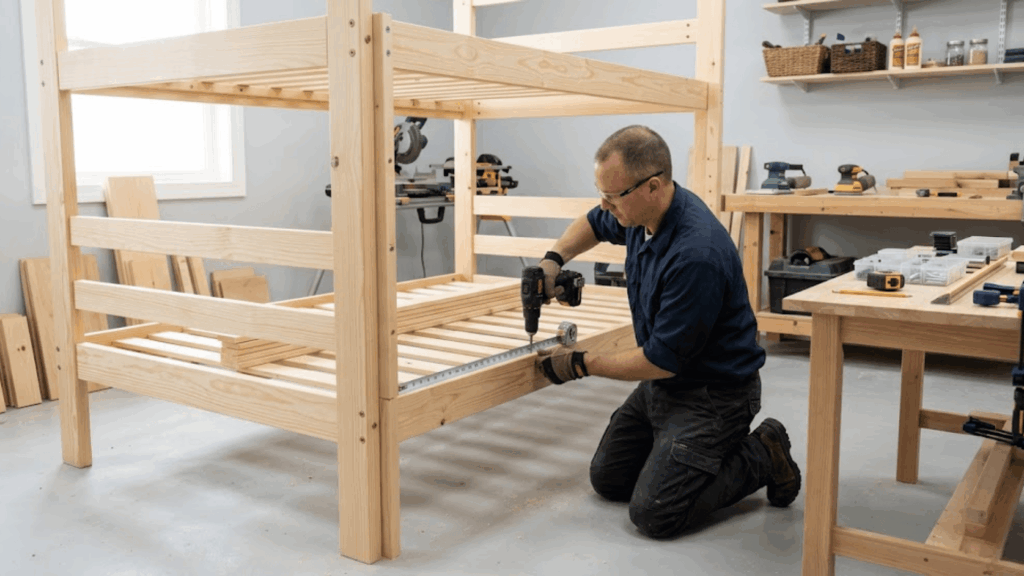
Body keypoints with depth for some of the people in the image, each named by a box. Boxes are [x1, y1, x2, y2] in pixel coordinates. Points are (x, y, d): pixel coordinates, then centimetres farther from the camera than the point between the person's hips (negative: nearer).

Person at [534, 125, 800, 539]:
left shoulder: (696, 255, -33)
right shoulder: (643, 213, -6)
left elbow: (663, 360, -26)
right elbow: (594, 224, 19)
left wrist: (582, 364, -13)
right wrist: (554, 259, 0)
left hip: (713, 392, -9)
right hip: (663, 381, 9)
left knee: (653, 514, -15)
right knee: (607, 479, 10)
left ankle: (761, 458, 4)